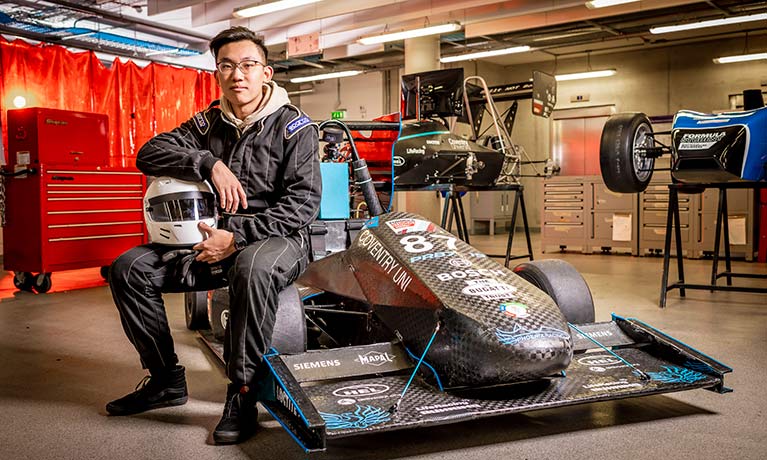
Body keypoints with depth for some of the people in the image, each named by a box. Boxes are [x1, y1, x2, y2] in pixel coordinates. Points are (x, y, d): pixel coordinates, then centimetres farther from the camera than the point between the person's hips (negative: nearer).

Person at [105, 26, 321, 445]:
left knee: (252, 269, -41)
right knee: (128, 269, -8)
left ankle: (242, 394, -23)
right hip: (213, 236, 6)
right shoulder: (208, 123, 10)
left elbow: (303, 203, -14)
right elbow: (148, 154, -2)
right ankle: (166, 380, 7)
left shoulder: (293, 126, -4)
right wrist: (210, 163, -19)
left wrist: (238, 237, -22)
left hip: (277, 237, -5)